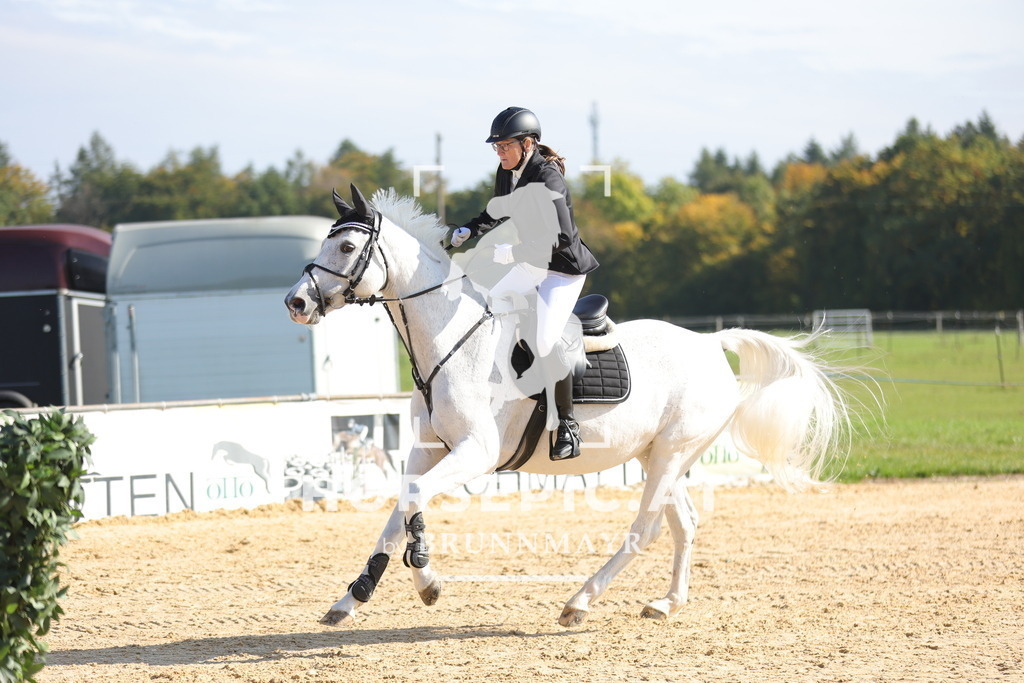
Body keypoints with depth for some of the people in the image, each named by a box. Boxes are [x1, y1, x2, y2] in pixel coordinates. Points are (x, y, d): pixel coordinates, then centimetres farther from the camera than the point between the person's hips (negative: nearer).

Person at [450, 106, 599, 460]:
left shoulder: (548, 179, -24)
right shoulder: (507, 173, 1)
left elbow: (562, 238, -33)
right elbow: (496, 215, 17)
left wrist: (515, 249, -39)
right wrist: (468, 231, -2)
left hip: (563, 270, -9)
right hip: (530, 266, 9)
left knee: (545, 342, -24)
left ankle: (567, 424, -11)